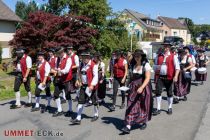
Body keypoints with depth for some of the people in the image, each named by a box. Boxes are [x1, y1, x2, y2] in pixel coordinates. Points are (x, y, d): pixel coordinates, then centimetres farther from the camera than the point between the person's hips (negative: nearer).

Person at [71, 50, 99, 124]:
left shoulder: (93, 65, -13)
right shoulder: (82, 64, 8)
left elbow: (96, 76, -18)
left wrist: (92, 85, -27)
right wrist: (78, 81, 10)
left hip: (90, 86, -6)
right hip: (83, 86, 6)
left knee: (94, 101, 10)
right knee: (80, 101, 2)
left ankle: (96, 115, 32)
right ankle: (78, 119, 5)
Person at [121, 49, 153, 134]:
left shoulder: (146, 65, -10)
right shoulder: (134, 66, 7)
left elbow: (147, 78, -18)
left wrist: (141, 87, -31)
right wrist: (130, 85, 4)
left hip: (144, 88, -4)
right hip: (134, 89, 4)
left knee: (143, 106, 11)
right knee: (131, 106, -4)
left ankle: (143, 122, 34)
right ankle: (128, 126, -5)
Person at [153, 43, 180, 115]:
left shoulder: (173, 56, -2)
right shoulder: (159, 56, 8)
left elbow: (177, 67, -7)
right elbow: (156, 66, 18)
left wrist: (176, 76, -18)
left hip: (169, 77, -2)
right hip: (160, 77, 3)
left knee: (169, 93, 10)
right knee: (158, 92, -3)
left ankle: (170, 108, 28)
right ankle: (158, 109, 7)